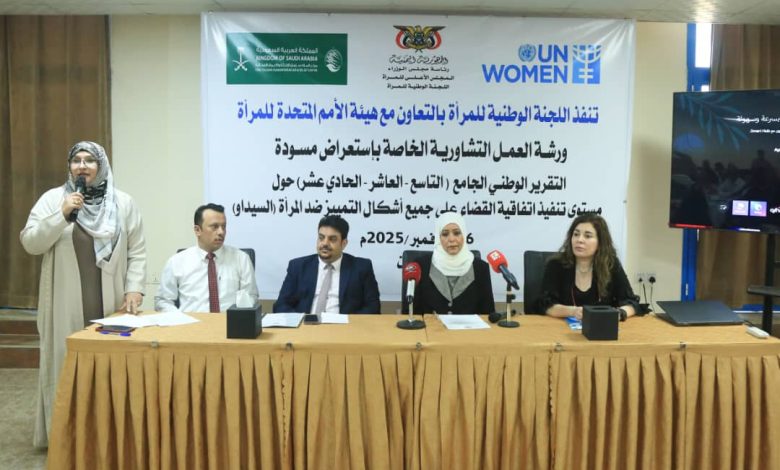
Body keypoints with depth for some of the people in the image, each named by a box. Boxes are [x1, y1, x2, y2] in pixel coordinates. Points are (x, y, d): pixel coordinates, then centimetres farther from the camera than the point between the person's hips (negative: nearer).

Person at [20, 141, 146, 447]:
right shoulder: (52, 199, 3)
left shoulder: (123, 203, 5)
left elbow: (137, 252, 4)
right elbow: (30, 243, -3)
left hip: (110, 304, 1)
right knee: (66, 366, 4)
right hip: (66, 306, 0)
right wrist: (62, 215, -14)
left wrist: (134, 289, -7)